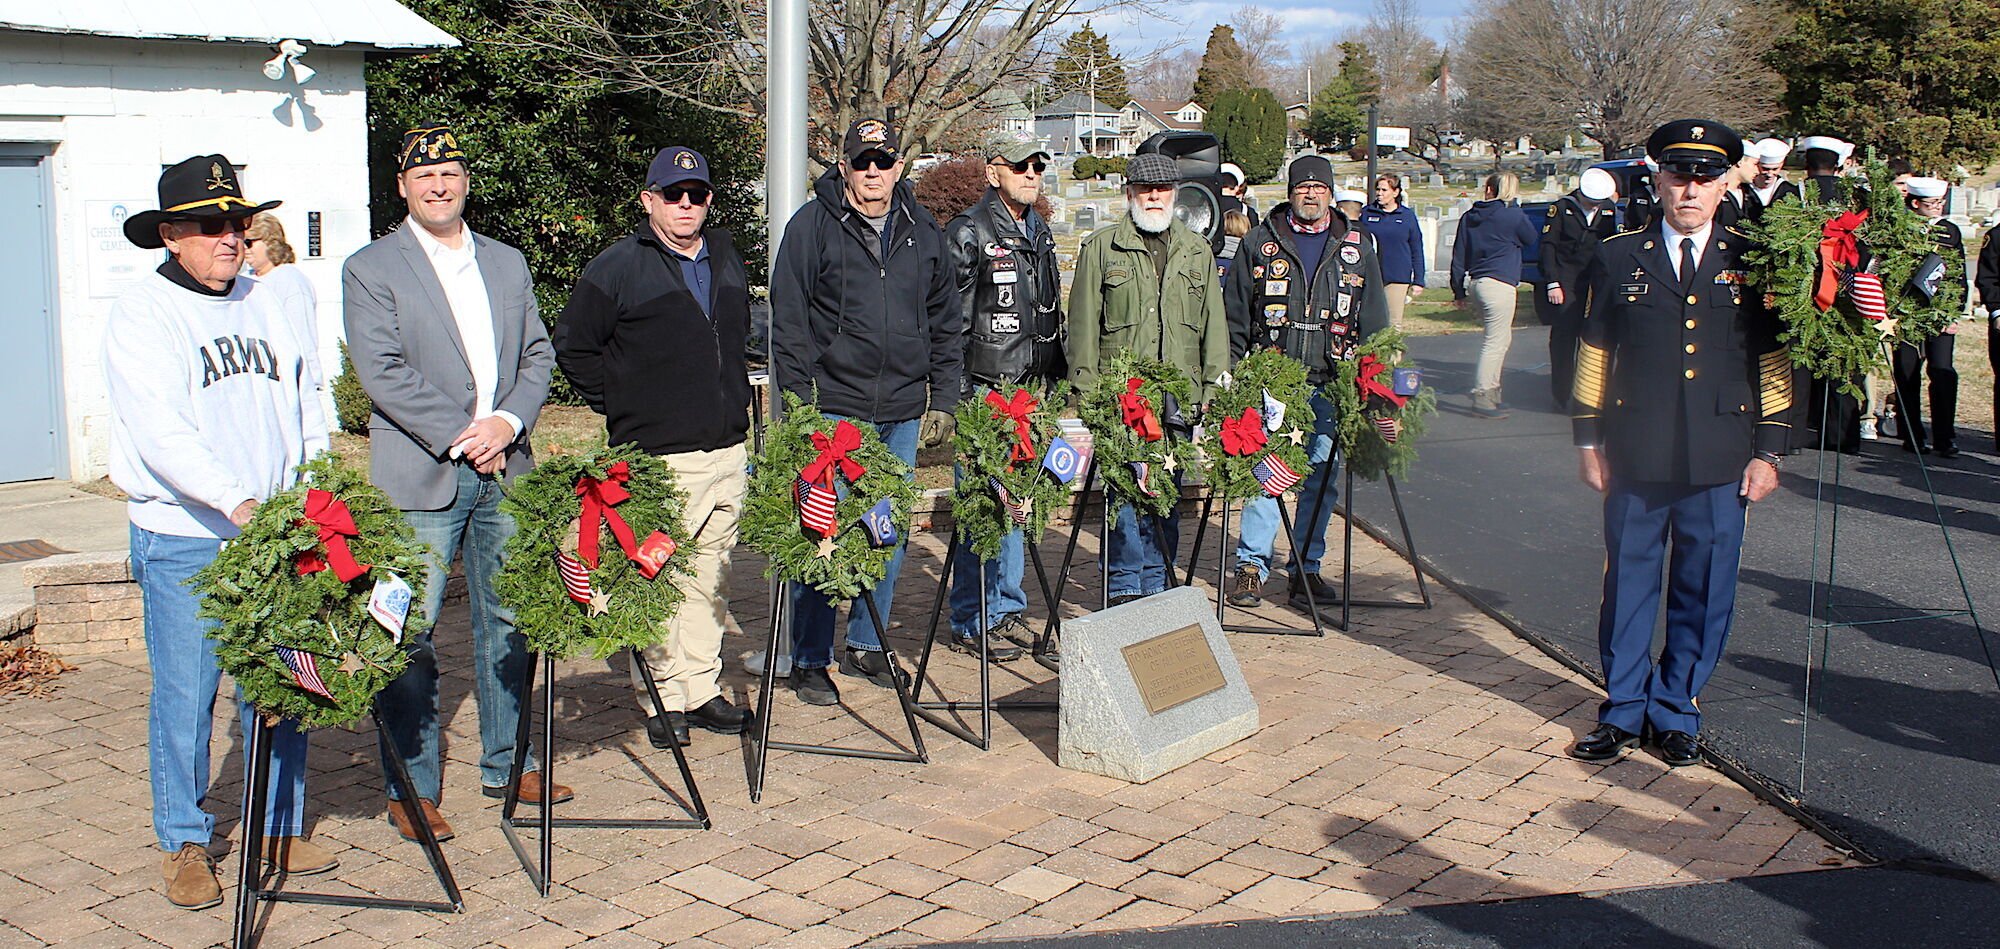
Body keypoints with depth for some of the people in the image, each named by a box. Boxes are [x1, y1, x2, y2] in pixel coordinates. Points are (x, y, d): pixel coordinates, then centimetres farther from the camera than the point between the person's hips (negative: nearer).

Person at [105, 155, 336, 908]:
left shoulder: (269, 304, 12)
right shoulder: (141, 316, -5)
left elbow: (304, 407, 18)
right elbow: (159, 431, -18)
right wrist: (236, 502, -29)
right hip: (182, 540, -4)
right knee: (185, 694, 2)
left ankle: (280, 830, 22)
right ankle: (185, 844, 17)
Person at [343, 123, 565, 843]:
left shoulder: (508, 263, 16)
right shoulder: (370, 269, 0)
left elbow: (537, 355, 11)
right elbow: (383, 373, -10)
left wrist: (509, 421, -7)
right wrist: (459, 438, -14)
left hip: (505, 471, 5)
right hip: (419, 478, -5)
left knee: (508, 622, 12)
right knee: (410, 635, -2)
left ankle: (506, 763, 25)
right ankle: (412, 788, 9)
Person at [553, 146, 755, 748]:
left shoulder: (726, 258, 14)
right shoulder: (618, 268, -5)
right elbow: (572, 348, -1)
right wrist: (621, 406, -2)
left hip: (728, 451, 6)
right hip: (657, 457, -6)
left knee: (712, 579, 11)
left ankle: (701, 688, 21)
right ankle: (661, 698, 6)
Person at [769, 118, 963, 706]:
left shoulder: (923, 232, 11)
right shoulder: (813, 226, -2)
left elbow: (945, 324, 17)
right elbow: (788, 321, -3)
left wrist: (942, 401, 10)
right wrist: (800, 403, -8)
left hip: (902, 414, 4)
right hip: (831, 410, -4)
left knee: (890, 534, 11)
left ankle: (867, 645, 26)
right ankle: (809, 659, 10)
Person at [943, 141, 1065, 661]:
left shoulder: (1040, 234, 16)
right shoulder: (968, 234, -8)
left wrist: (1056, 381, 19)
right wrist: (959, 393, -15)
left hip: (1034, 391, 7)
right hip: (987, 392, -7)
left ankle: (1006, 609, 23)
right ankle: (972, 623, 5)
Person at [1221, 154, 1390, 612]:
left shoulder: (1357, 247, 11)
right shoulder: (1261, 243, 5)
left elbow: (1374, 321, 14)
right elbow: (1234, 317, 7)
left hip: (1330, 385, 2)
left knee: (1322, 476, 6)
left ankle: (1307, 569, 16)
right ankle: (1251, 565, 5)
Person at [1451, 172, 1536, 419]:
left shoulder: (1469, 217, 9)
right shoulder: (1513, 215, -6)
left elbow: (1458, 256, 11)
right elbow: (1530, 239, 13)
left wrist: (1459, 290, 17)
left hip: (1476, 283, 7)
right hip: (1499, 284, -7)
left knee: (1502, 338, 19)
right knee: (1495, 342, -5)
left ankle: (1491, 392, 20)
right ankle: (1482, 398, -8)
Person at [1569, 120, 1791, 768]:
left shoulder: (1753, 262, 6)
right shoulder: (1618, 258, 6)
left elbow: (1774, 364, 8)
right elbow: (1593, 353, 9)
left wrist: (1768, 451, 3)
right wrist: (1590, 440, 5)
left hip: (1720, 467, 0)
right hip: (1635, 463, 0)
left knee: (1703, 595, 7)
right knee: (1628, 587, 7)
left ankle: (1676, 713, 22)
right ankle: (1624, 711, 21)